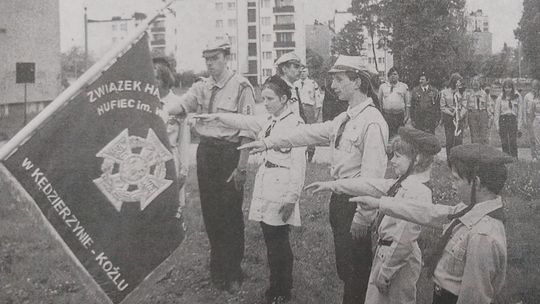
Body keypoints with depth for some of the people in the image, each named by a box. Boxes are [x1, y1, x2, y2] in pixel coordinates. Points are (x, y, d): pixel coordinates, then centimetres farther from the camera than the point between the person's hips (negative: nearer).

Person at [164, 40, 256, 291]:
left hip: (229, 152, -5)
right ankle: (217, 268, 31)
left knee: (230, 214, 4)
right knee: (210, 212, 14)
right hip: (205, 151, 6)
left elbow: (247, 130, -12)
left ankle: (233, 273, 21)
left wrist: (241, 167, -14)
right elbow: (180, 105, -7)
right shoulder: (201, 87, 7)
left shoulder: (240, 87, -11)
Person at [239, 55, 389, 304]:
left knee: (356, 271, 4)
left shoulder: (372, 122, -18)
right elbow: (311, 132, 13)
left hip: (356, 202, -8)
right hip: (339, 198, 8)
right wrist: (268, 142, 11)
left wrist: (362, 218, -22)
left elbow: (373, 174, -22)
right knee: (344, 267, 18)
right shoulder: (344, 119, 10)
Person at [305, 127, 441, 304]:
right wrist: (330, 185, 15)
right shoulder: (402, 184, 5)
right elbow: (368, 186, 12)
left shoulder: (418, 192, -24)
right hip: (385, 252, 9)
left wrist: (385, 271, -19)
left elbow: (404, 239, -25)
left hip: (400, 262, -9)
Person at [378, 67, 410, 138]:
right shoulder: (382, 86, 10)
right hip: (386, 114, 0)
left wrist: (407, 115, 4)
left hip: (399, 115, 0)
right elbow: (379, 102, 14)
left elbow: (407, 103, 11)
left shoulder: (404, 86, 9)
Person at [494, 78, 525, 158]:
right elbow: (496, 112, 7)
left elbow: (520, 112, 5)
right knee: (504, 143, 0)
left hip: (513, 120, -1)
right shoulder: (500, 98, 4)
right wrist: (497, 126, 2)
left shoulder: (517, 97, 2)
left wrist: (519, 126, 0)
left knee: (513, 142, -9)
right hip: (503, 120, 1)